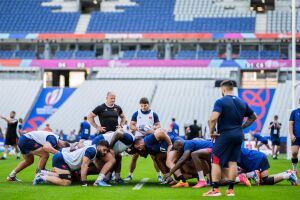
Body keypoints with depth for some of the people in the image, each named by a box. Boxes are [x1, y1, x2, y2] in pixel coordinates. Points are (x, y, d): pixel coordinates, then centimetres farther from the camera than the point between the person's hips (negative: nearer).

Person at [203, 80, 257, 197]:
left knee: (216, 161, 2)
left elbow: (213, 118, -22)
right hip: (239, 135, 6)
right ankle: (230, 189, 9)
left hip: (225, 135, -6)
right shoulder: (242, 103, 11)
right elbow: (253, 117, 21)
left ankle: (215, 189, -1)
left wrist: (211, 132, -9)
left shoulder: (220, 102, -9)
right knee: (233, 162, 10)